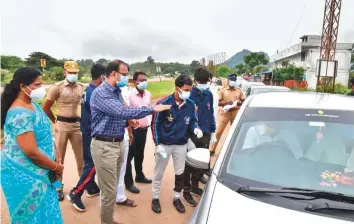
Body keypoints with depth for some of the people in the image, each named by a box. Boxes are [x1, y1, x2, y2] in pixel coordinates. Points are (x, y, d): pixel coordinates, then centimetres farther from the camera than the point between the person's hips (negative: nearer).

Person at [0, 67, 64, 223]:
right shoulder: (20, 114, -26)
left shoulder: (32, 104, 4)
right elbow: (32, 152, -28)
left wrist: (53, 153, 4)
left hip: (36, 172, 9)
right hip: (23, 176, -9)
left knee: (43, 211, 22)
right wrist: (56, 167, -15)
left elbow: (43, 134, 15)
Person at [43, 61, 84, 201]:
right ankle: (58, 187, 23)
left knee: (81, 156, 12)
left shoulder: (82, 87, 3)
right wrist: (55, 121, 4)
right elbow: (46, 107, -2)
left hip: (77, 124, 3)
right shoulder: (57, 87, -7)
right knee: (60, 157, 9)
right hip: (62, 125, -3)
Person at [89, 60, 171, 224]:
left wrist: (127, 120, -2)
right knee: (109, 190, 1)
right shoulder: (100, 93, -17)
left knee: (113, 186, 19)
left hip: (119, 143, 9)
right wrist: (152, 109, -25)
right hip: (104, 146, -9)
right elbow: (122, 111, -30)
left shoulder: (117, 91, 12)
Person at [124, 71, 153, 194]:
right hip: (132, 129, -7)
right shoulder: (129, 94, -16)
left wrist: (149, 122, 12)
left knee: (140, 154, 21)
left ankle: (139, 176, 38)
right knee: (129, 156, 4)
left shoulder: (148, 94, 6)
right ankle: (128, 182, 17)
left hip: (144, 129, 7)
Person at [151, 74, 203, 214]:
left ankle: (177, 198, 35)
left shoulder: (191, 105, -8)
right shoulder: (164, 103, -17)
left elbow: (193, 121, 6)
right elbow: (155, 124, -11)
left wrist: (196, 129, -17)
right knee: (159, 173, 12)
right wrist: (158, 144, -14)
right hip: (164, 144, -3)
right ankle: (155, 198, 32)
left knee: (180, 173, 15)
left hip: (182, 145, 3)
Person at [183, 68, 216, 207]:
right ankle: (186, 191, 22)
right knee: (189, 164, 6)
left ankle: (195, 186, 37)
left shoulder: (209, 95, 5)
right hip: (191, 135, -6)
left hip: (205, 134, 6)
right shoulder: (189, 95, -14)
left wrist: (213, 133, 15)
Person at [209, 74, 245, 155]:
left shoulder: (239, 91, 11)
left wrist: (239, 102, -12)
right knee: (218, 132, -2)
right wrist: (226, 102, -19)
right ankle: (212, 149, 8)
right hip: (225, 113, -2)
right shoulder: (222, 90, 5)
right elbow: (218, 102, -1)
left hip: (236, 113, 2)